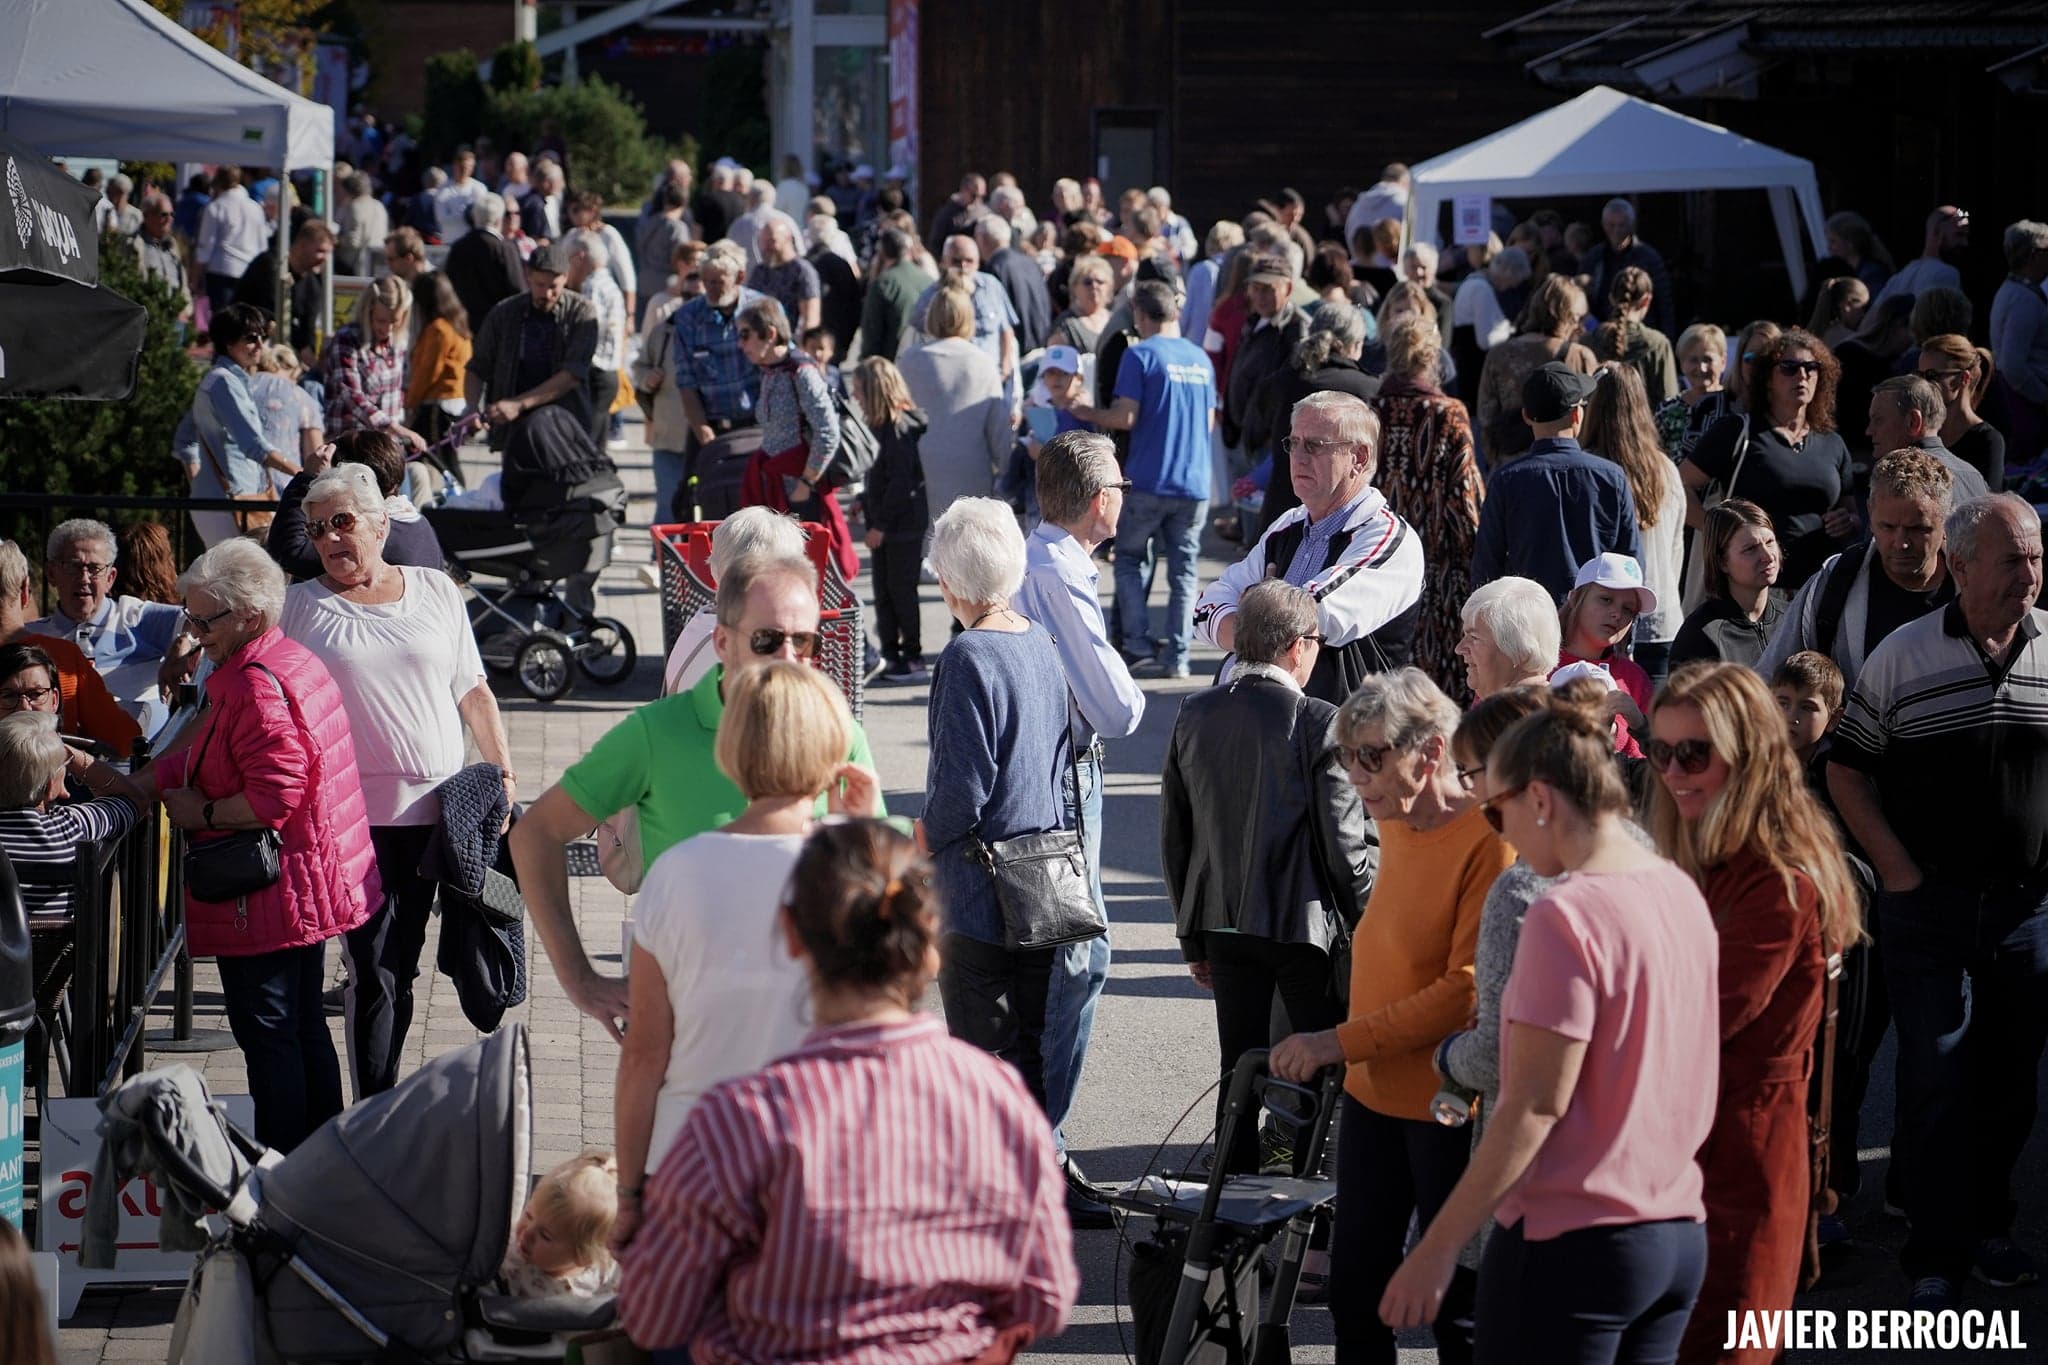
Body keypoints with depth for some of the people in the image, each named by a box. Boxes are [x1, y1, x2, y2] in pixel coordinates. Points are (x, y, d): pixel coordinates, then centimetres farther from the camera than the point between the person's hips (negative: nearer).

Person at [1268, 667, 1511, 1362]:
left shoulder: (1490, 840, -18)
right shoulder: (1395, 823, 8)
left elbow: (1468, 991, -23)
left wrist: (1342, 1042, -23)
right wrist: (1354, 1052, 12)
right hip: (1373, 1095, 8)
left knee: (1457, 1305, 3)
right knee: (1354, 1284, 13)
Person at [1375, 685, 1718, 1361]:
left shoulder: (1565, 916, -16)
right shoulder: (1682, 893, 7)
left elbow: (1535, 1107, -18)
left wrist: (1437, 1249, -14)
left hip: (1575, 1246, -8)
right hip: (1681, 1238, 8)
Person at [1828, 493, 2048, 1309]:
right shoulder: (1903, 657, -4)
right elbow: (1847, 768, 1)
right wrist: (1896, 868, -6)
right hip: (1929, 905, -2)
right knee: (1934, 1077, -1)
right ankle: (1937, 1255, 4)